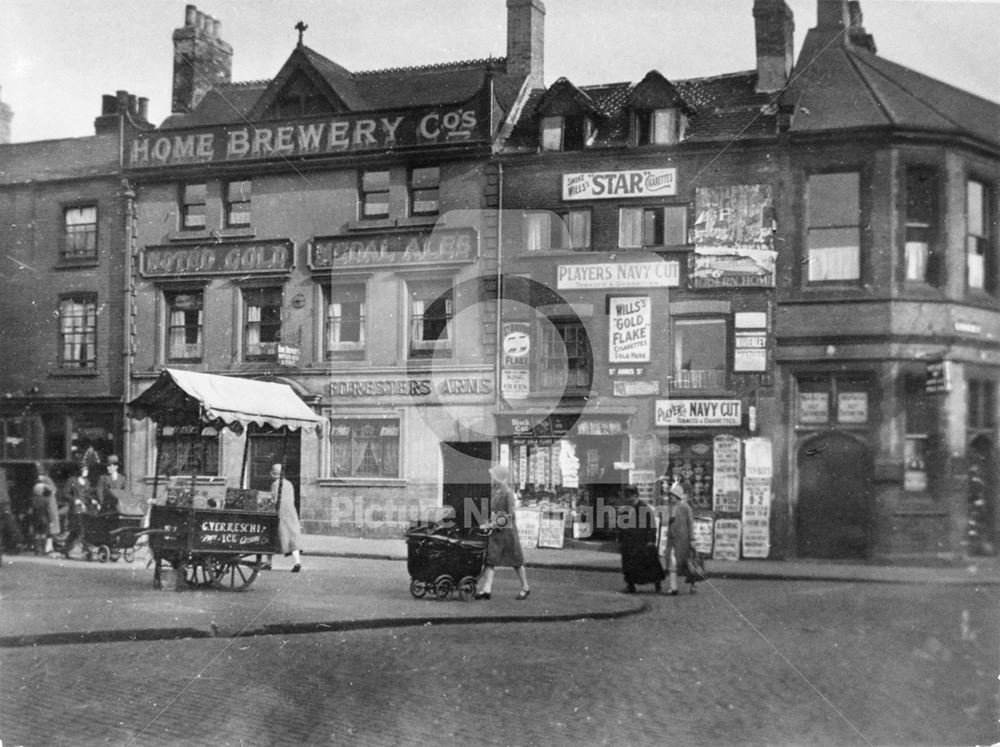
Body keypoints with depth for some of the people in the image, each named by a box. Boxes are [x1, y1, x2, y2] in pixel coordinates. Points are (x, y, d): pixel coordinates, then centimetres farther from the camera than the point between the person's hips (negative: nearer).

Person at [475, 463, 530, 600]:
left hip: (507, 530, -7)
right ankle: (486, 589, -7)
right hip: (495, 531, 7)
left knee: (516, 561, 5)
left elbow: (509, 515, -15)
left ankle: (525, 587, 19)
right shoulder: (494, 491, 9)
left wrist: (494, 524, -19)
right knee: (490, 559, -2)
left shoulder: (507, 492, -13)